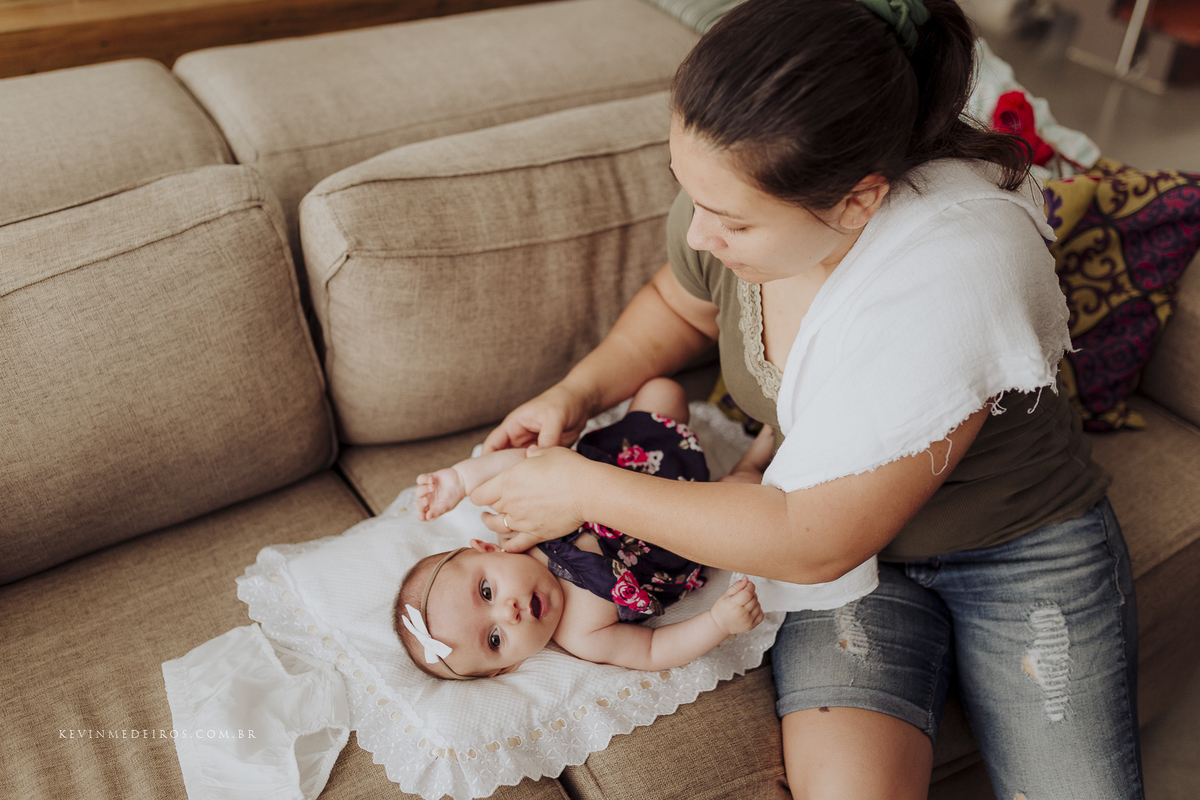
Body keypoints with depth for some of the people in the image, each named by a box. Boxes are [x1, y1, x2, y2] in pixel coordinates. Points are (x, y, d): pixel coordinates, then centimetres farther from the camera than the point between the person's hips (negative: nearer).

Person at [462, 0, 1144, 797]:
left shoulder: (956, 279, -36)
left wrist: (585, 491, -22)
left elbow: (812, 541, -28)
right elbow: (681, 305, 10)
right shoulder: (736, 195, -16)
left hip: (1021, 546, -2)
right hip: (847, 549, 3)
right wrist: (578, 391, -7)